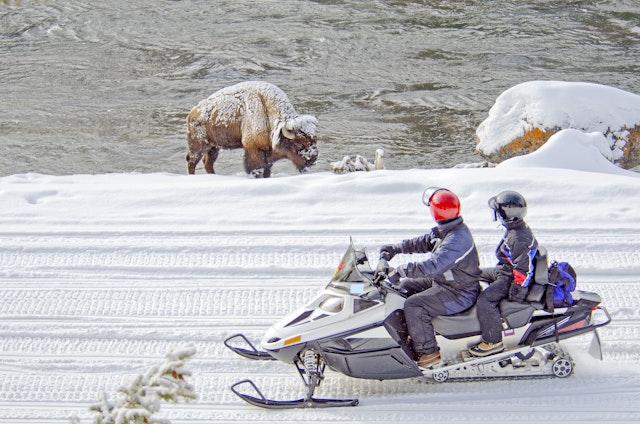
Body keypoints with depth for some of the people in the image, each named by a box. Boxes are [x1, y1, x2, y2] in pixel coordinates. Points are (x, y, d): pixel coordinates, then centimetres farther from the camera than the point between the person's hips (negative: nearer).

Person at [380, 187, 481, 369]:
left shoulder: (457, 239, -31)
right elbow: (423, 242, 16)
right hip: (442, 281, 11)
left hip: (459, 294, -11)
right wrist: (396, 249, 10)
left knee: (413, 306, -24)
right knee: (404, 286, 15)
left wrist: (401, 271, -35)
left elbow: (432, 266, -38)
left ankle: (428, 353, -13)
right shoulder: (445, 231, 2)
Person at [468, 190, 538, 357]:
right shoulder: (516, 228, 4)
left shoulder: (520, 239, -29)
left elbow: (523, 268, -29)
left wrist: (516, 293, -26)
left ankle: (493, 342, -23)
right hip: (504, 270, 11)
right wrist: (498, 269, 32)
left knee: (485, 300, -28)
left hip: (511, 278, -11)